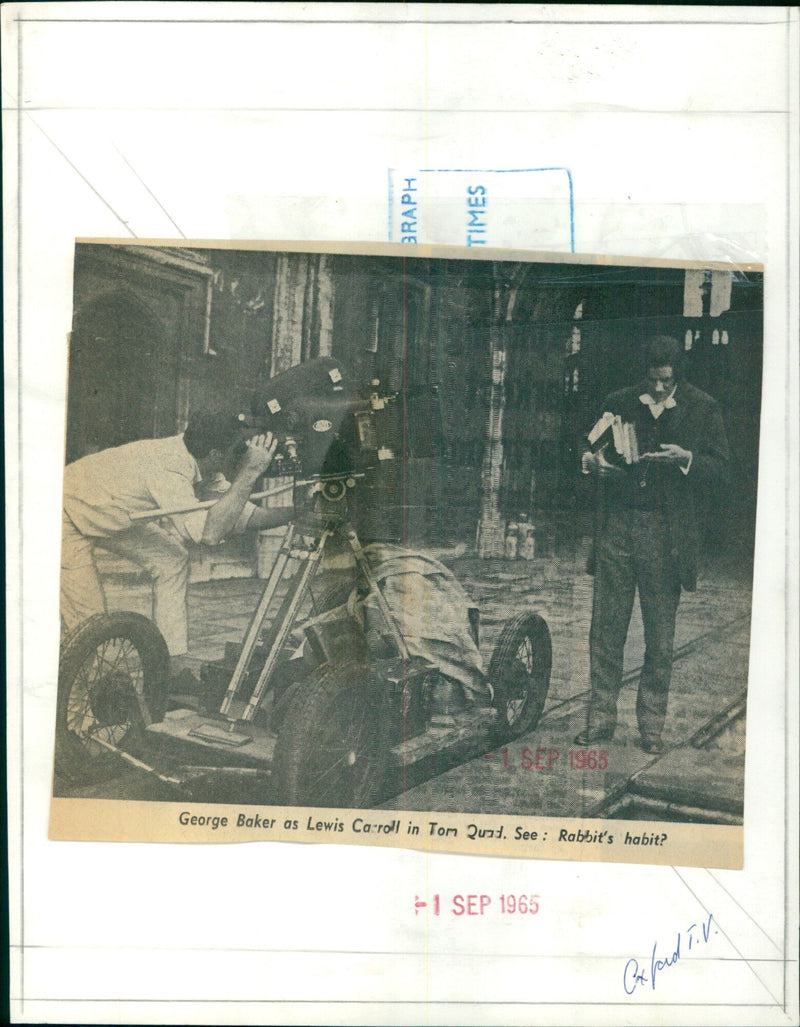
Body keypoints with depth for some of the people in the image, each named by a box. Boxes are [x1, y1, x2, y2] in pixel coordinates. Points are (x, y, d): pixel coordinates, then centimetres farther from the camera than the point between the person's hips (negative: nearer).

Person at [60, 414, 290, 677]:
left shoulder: (188, 455, -10)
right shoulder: (168, 470, -35)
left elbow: (245, 515, -3)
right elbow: (209, 532, -44)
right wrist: (249, 473, -40)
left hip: (106, 514, 9)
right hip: (65, 514, -8)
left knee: (172, 560, 2)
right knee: (89, 625, -9)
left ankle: (174, 665, 7)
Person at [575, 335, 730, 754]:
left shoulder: (703, 409, 6)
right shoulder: (618, 404, 11)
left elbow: (720, 472, 4)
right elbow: (592, 451, 20)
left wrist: (687, 459, -15)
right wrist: (592, 460, -4)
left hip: (666, 534, -1)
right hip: (616, 530, 2)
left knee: (660, 638, 5)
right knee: (605, 629, 3)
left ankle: (651, 724, 19)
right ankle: (600, 717, 16)